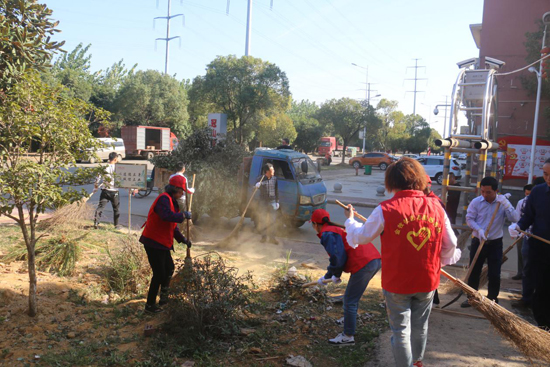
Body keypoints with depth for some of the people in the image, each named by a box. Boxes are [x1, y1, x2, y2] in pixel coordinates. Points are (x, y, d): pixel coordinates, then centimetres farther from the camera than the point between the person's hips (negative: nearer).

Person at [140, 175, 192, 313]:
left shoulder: (171, 202, 16)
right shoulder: (164, 199, -18)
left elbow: (172, 226, 23)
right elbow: (167, 216, -38)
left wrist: (182, 239, 18)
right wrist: (183, 215, -25)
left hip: (162, 243, 10)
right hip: (153, 242, -10)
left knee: (169, 269, 20)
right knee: (159, 274, -4)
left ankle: (164, 296, 36)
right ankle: (150, 305, 10)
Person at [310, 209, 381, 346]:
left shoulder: (327, 234, -3)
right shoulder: (337, 229, 27)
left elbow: (337, 257, -14)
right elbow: (339, 256, 32)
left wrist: (335, 275, 4)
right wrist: (327, 277, 32)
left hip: (363, 265, -10)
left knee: (350, 302, 3)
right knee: (352, 300, 23)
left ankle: (348, 336, 13)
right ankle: (349, 329, 34)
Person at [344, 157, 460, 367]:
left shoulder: (385, 210, -18)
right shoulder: (436, 207, -7)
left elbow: (362, 236, -4)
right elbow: (450, 245, 2)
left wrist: (350, 220, 17)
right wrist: (443, 261, 23)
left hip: (397, 282, -4)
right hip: (428, 280, 5)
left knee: (401, 330, 12)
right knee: (420, 325, 25)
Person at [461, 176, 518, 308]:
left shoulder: (503, 201, -5)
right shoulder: (476, 202, -7)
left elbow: (514, 219, -13)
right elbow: (469, 219, -3)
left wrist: (505, 204, -24)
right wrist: (479, 229, -18)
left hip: (495, 243, 0)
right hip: (478, 241, 0)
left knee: (494, 273, 4)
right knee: (474, 271, 7)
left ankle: (493, 299, 21)